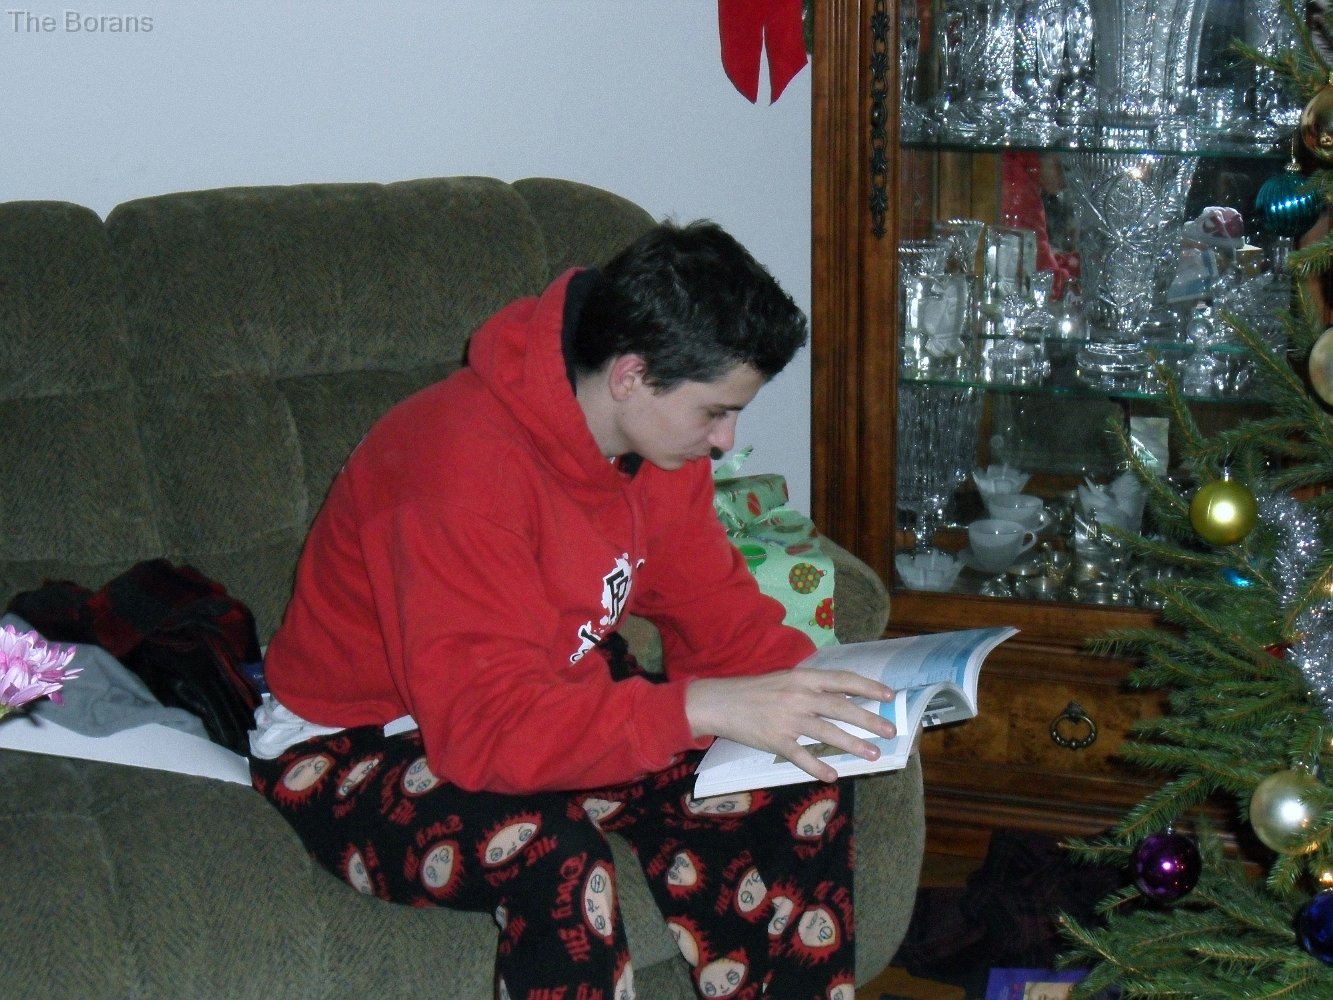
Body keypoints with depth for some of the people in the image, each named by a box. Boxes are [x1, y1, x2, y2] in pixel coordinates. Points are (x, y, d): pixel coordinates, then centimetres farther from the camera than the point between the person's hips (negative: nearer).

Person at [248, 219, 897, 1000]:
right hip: (359, 753, -8)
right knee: (553, 863, -38)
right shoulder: (465, 463, -32)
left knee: (802, 793, -12)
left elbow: (714, 607, 4)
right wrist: (706, 707, -47)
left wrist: (813, 689, -16)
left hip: (558, 708, 8)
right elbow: (487, 727, -39)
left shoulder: (661, 439, -5)